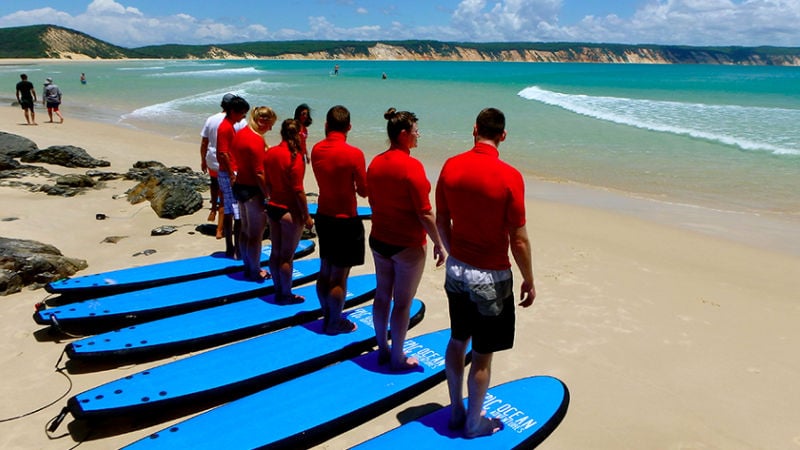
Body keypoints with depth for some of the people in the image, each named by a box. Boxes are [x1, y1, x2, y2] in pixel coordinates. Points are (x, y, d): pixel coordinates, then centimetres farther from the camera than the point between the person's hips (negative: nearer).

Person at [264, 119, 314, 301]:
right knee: (287, 256, 5)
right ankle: (286, 295, 17)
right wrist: (307, 217, -11)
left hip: (273, 207, 7)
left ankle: (278, 290, 29)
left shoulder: (270, 153, 1)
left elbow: (267, 183, 9)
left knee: (275, 252, 16)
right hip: (290, 211, -7)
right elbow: (298, 191, -19)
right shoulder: (295, 157, -19)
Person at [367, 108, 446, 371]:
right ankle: (397, 358, 19)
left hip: (379, 240, 7)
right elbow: (424, 213, -19)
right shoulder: (412, 166, -20)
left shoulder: (375, 163, 1)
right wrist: (438, 244, -9)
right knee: (403, 302, 6)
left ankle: (382, 349, 31)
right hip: (408, 245, -7)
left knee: (382, 295, 17)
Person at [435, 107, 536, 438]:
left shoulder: (450, 167, -5)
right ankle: (474, 423, 25)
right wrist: (528, 280, -2)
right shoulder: (509, 176, -19)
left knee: (457, 341, 21)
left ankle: (456, 410, 36)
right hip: (490, 276, -5)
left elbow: (441, 221, 4)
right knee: (482, 354, 9)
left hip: (456, 270, 5)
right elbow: (518, 240, -15)